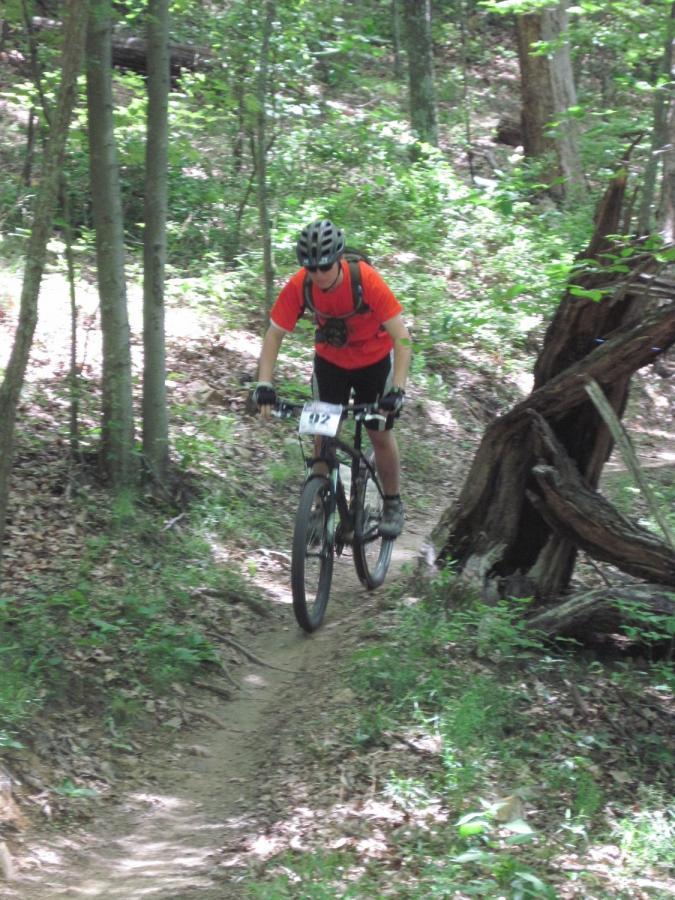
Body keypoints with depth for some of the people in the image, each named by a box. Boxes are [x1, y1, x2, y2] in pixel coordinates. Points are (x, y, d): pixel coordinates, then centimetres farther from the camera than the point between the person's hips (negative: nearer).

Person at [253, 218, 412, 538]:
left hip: (374, 360, -2)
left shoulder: (367, 281, -34)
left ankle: (393, 504, 22)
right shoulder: (298, 286, -26)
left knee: (379, 433, 3)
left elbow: (401, 338, -33)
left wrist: (398, 389, -43)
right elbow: (274, 334, -19)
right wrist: (264, 384, -31)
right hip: (330, 360, 2)